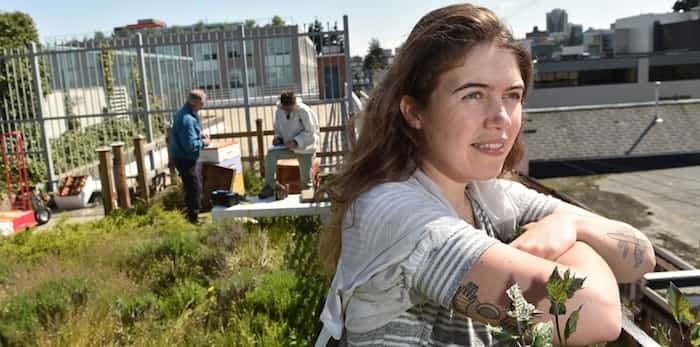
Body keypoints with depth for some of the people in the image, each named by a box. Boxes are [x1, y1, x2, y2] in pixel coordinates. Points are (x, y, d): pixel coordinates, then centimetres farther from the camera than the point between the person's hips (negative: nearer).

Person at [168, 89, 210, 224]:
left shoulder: (184, 113, 7)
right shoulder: (187, 119, -26)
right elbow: (190, 145, -28)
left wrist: (200, 135, 8)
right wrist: (203, 143, -12)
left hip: (183, 156, 11)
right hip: (185, 158, -11)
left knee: (193, 187, 21)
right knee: (194, 188, -1)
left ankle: (193, 214, 35)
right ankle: (194, 218, 9)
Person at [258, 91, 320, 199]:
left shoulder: (304, 111, -16)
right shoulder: (279, 112, 0)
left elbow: (310, 132, -15)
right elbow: (278, 130, 14)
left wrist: (296, 141, -28)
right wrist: (278, 138, -9)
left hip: (305, 147, -4)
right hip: (288, 147, 4)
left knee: (305, 177, -8)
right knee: (271, 153, -23)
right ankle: (269, 187, -20)